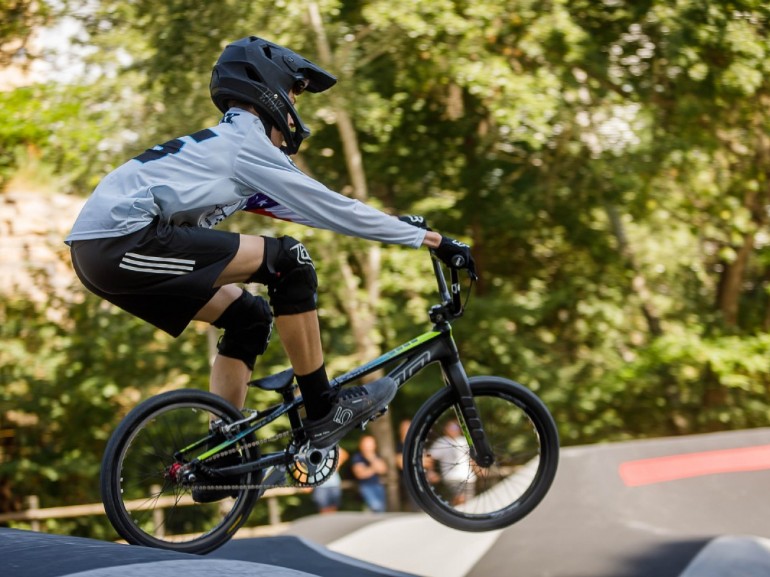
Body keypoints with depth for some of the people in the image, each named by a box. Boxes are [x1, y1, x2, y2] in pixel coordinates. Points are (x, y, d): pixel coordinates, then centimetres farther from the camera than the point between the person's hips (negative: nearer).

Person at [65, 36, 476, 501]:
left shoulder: (225, 146, 26)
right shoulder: (245, 143, -3)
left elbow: (311, 208, 30)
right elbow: (330, 209, -5)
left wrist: (396, 224, 30)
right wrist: (429, 240, 0)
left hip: (101, 251, 10)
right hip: (124, 241, -10)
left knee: (250, 318, 18)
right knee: (288, 261, -9)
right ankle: (323, 410, 0)